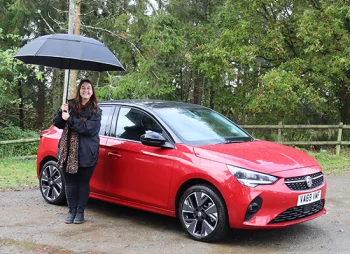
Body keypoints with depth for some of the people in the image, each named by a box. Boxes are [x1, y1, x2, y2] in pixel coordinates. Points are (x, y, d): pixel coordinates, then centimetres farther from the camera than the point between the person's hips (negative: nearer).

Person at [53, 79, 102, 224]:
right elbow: (57, 124, 7)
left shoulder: (95, 110, -2)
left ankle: (80, 212, 17)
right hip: (67, 151, 3)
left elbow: (89, 128, -16)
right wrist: (61, 112, -12)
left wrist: (69, 119, -19)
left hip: (86, 153, -3)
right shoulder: (71, 105, 9)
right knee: (70, 182, 8)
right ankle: (71, 211, 20)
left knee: (83, 182, 5)